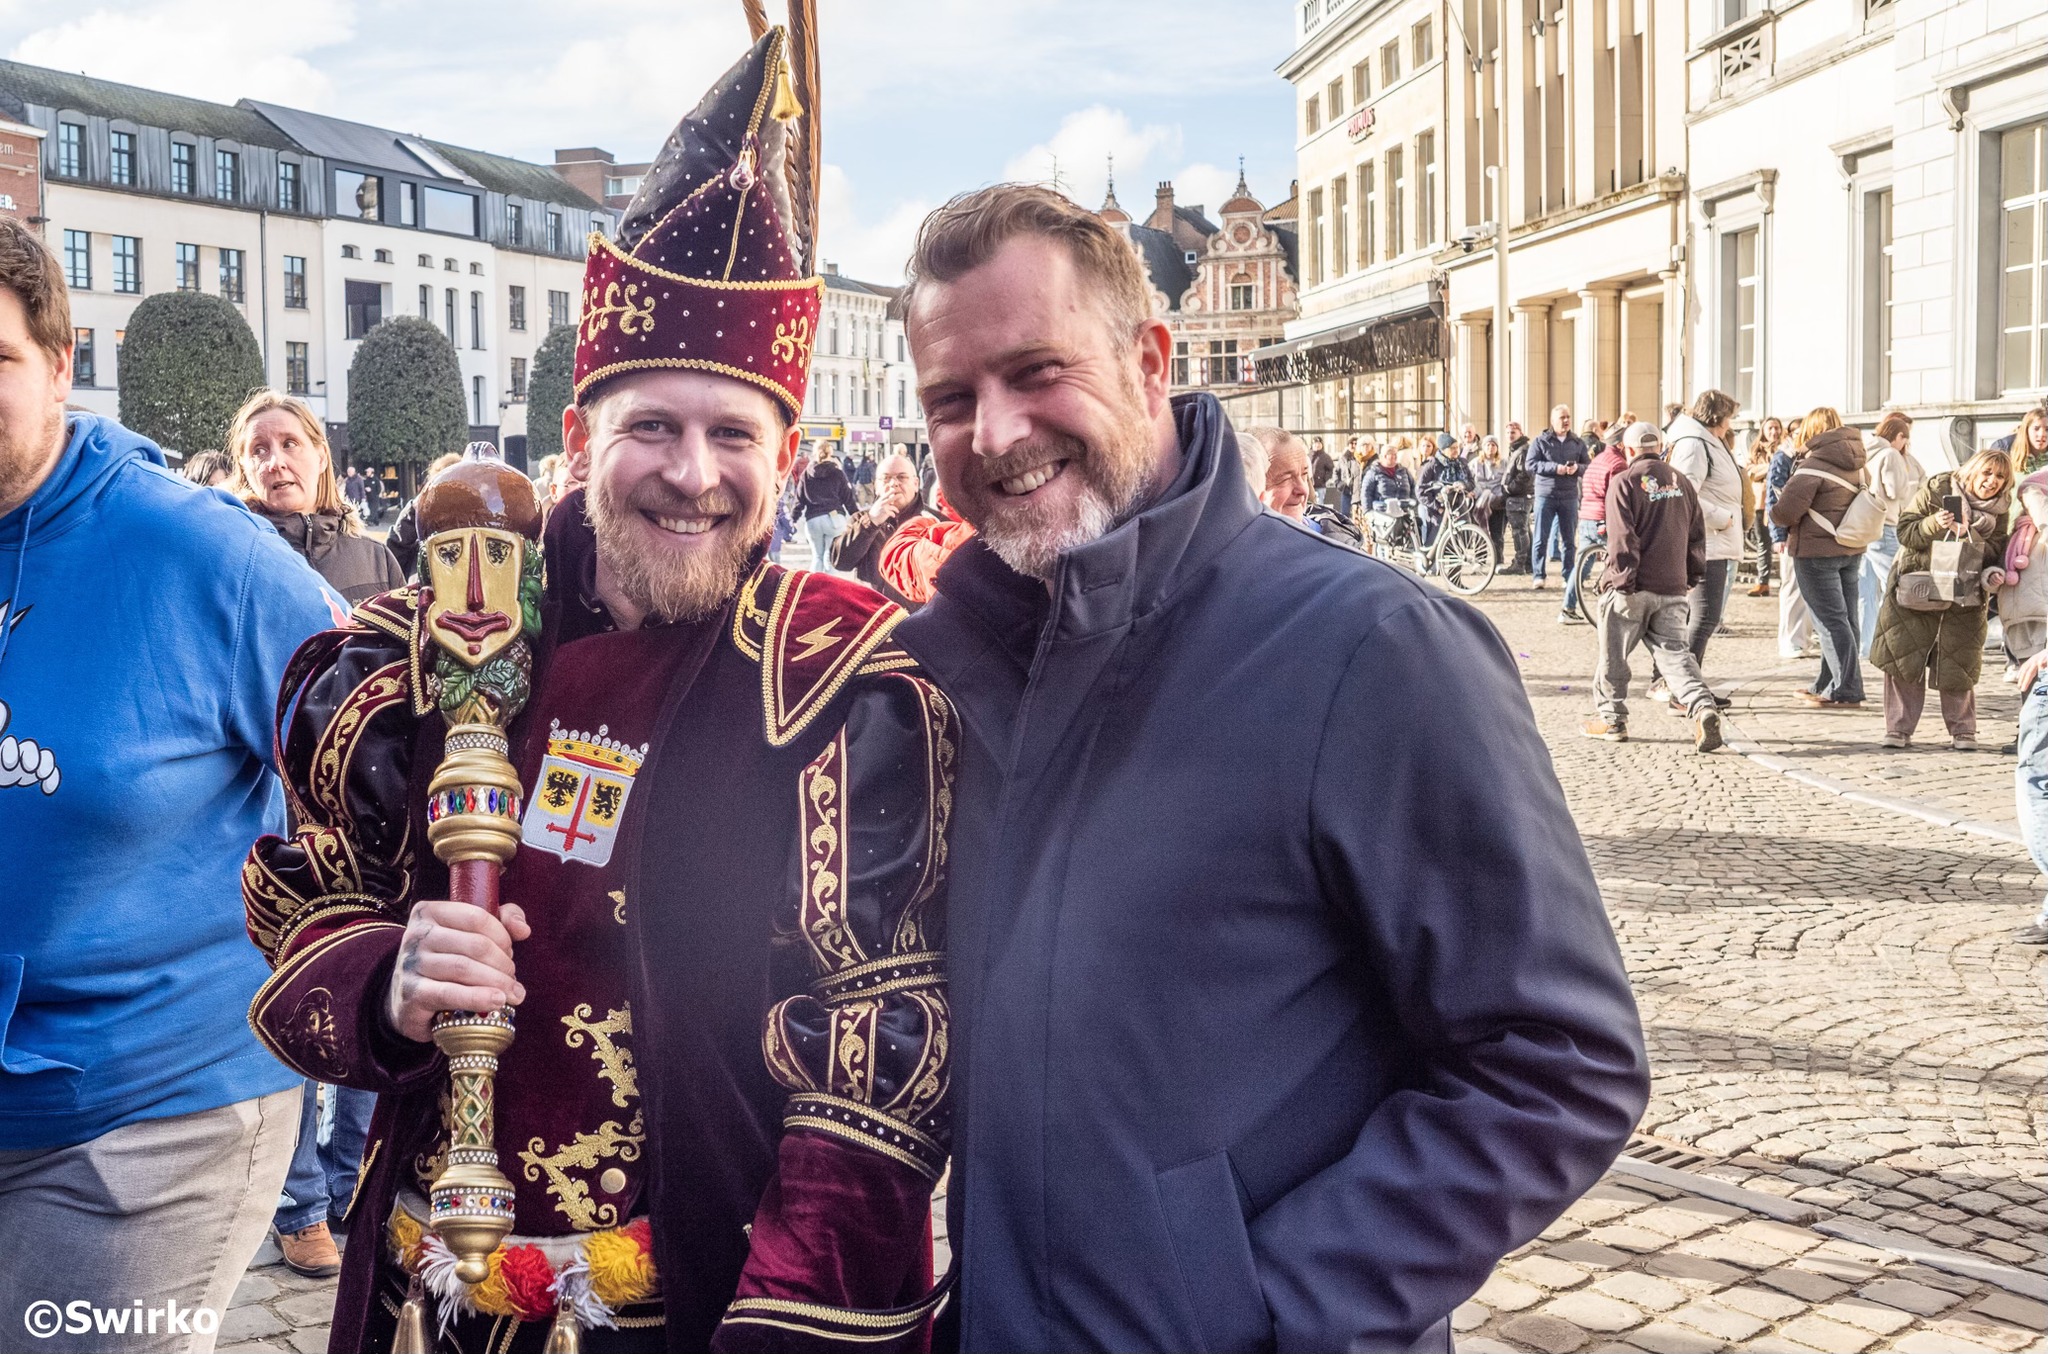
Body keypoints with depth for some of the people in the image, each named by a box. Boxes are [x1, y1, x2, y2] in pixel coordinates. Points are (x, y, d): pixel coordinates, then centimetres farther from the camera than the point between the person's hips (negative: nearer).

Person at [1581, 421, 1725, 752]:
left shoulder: (1623, 482, -6)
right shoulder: (1681, 482, 11)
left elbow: (1622, 538, -13)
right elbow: (1697, 535, 13)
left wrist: (1623, 581, -11)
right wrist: (1693, 576, 21)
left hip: (1631, 588, -5)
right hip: (1673, 588, 5)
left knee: (1614, 655, 9)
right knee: (1674, 651, 3)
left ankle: (1613, 718, 17)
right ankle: (1703, 707, -18)